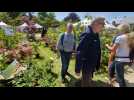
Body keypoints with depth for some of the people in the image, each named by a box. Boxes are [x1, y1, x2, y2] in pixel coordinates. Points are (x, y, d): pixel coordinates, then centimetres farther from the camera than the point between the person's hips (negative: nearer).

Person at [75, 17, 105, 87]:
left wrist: (97, 65, 15)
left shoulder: (96, 35, 6)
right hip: (86, 65, -8)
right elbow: (80, 53, -24)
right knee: (87, 83, 9)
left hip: (92, 65, 8)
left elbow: (97, 51, 11)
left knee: (88, 82, 25)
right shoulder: (87, 35, -21)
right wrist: (78, 69, -22)